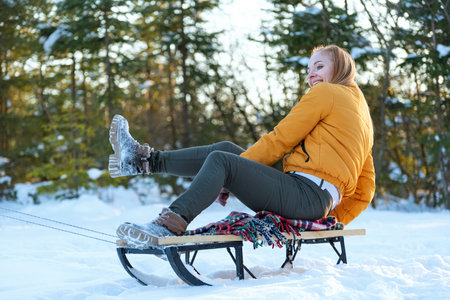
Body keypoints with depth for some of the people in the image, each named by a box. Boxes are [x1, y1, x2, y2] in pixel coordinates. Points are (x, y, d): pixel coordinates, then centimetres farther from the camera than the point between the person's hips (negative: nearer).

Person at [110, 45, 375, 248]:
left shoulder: (325, 93, 1)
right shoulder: (362, 113, 28)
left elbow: (279, 140, -3)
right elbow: (365, 189, 22)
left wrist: (228, 179, 2)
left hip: (307, 195, -9)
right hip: (321, 206, 9)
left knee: (221, 161, -16)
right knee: (226, 149, 11)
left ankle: (169, 226, -30)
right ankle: (146, 160, 12)